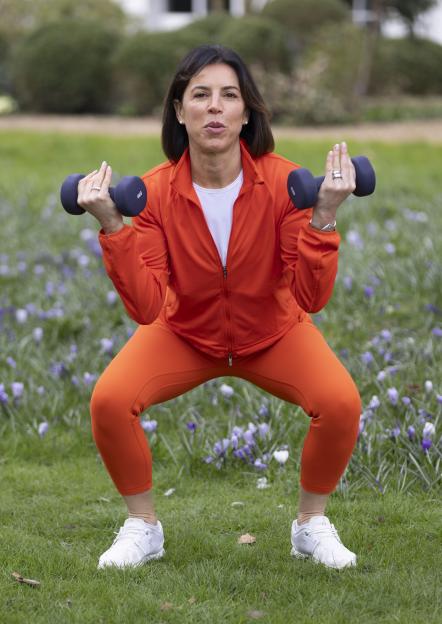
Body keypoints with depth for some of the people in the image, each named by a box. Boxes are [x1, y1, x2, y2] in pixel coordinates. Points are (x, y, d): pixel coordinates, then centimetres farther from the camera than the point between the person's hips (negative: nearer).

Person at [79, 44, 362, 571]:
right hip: (184, 333, 0)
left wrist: (323, 217, -40)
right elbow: (145, 309, -29)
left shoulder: (283, 181, -24)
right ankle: (142, 527, 1)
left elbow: (311, 298, -28)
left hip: (273, 332, 0)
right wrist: (113, 227, -39)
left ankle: (311, 524, 1)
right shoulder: (155, 191, -22)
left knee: (340, 404, -27)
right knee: (110, 401, -25)